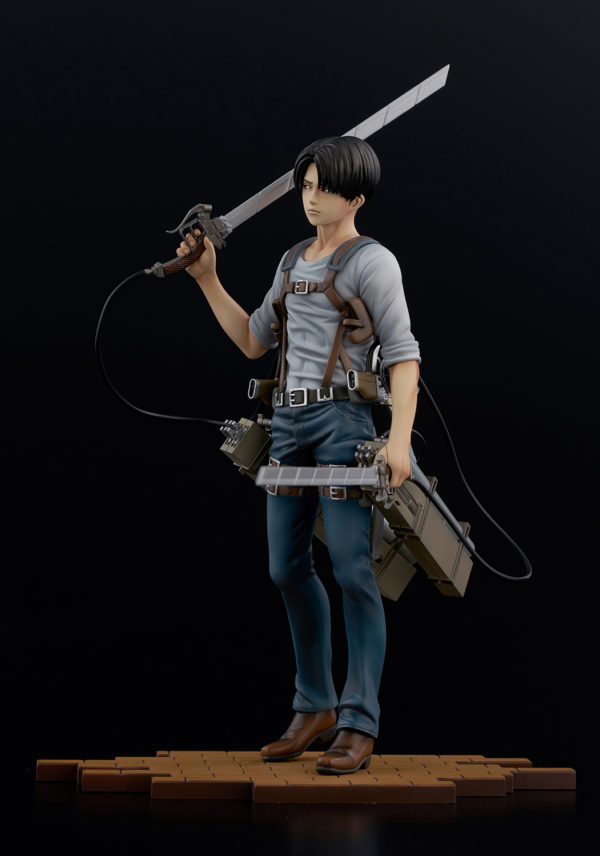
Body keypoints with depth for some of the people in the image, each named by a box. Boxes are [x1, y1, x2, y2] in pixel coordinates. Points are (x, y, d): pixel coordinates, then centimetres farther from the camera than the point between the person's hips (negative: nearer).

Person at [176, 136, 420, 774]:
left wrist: (399, 438, -19)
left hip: (343, 418, -7)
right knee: (288, 568, 9)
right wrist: (207, 279, 15)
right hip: (289, 420, 7)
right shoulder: (293, 261, 19)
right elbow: (254, 341, 22)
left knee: (351, 571, -9)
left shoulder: (372, 262, -3)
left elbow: (403, 355, -8)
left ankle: (358, 724, -5)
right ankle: (314, 708, 21)